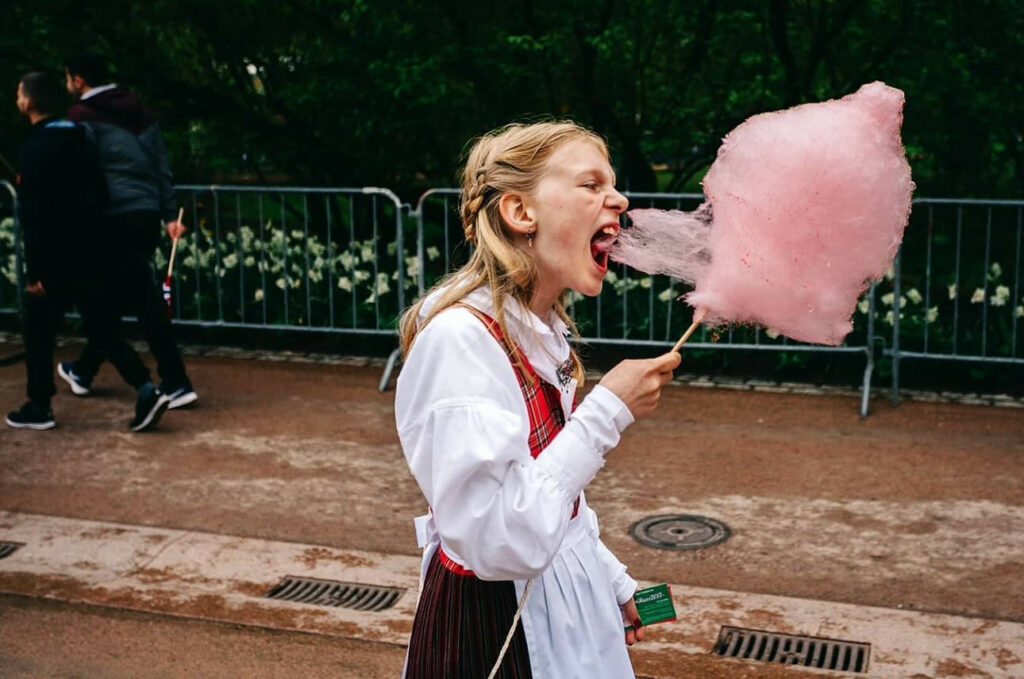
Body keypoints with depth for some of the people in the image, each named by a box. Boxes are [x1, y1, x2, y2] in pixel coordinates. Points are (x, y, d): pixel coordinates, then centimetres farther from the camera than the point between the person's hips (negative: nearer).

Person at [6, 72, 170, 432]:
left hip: (54, 260, -7)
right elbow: (100, 194, 13)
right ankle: (146, 391, -6)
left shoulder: (35, 147, -13)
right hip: (88, 254, 7)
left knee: (38, 332, 9)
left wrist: (34, 270, -16)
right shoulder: (80, 137, 10)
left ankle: (39, 407, 16)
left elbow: (33, 216, -17)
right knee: (103, 330, 8)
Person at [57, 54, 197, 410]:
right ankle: (85, 370, 32)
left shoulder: (82, 116, -3)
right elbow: (161, 165, 14)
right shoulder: (139, 113, 17)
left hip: (116, 216, -7)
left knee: (145, 300, -6)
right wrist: (170, 213, 14)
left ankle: (176, 383, -7)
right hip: (148, 213, 7)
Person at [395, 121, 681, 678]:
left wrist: (614, 583, 20)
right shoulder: (459, 337, -24)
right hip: (493, 628, -8)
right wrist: (609, 410, -24)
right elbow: (498, 542, -30)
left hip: (570, 606, 8)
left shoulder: (542, 332, 2)